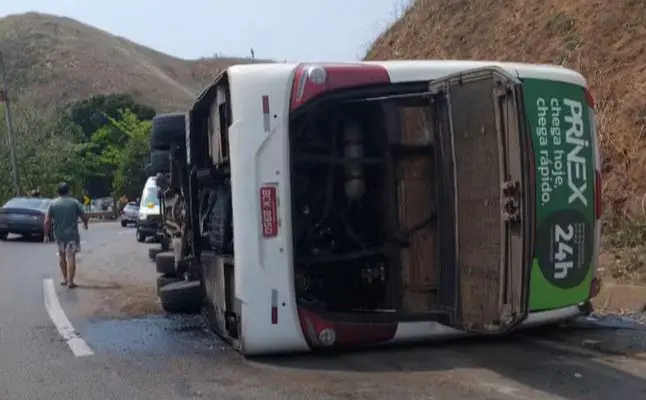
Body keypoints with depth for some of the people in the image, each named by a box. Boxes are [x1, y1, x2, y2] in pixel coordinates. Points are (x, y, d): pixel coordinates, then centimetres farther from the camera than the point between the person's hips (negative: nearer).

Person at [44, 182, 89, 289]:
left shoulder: (53, 203, -1)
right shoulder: (75, 202, -4)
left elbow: (47, 221, -4)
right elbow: (84, 217, -4)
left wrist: (46, 234, 4)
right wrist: (85, 224, 17)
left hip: (59, 235, 2)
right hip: (72, 234, -2)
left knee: (62, 255, 20)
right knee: (71, 257, -1)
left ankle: (65, 278, 25)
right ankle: (70, 281, -5)